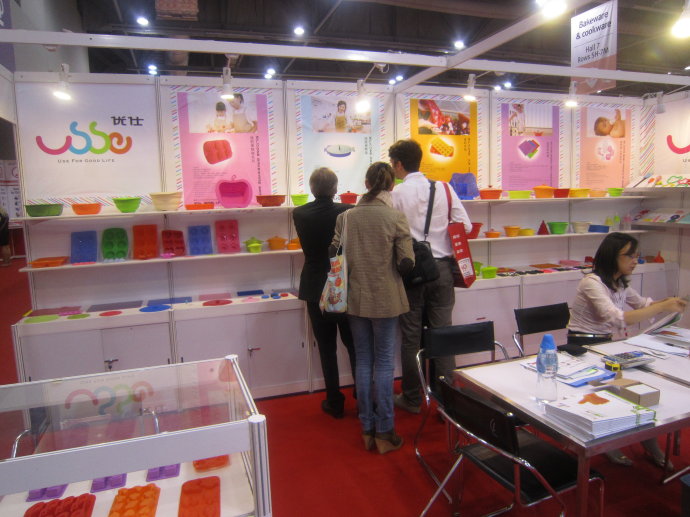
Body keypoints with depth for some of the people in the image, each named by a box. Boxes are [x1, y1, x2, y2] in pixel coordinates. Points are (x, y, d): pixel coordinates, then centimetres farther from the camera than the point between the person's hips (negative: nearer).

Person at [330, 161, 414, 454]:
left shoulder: (346, 217, -1)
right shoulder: (396, 218, -10)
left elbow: (334, 255, 2)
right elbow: (406, 264, -12)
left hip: (355, 300, 3)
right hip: (386, 301, -3)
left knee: (363, 362, 13)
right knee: (384, 364, 7)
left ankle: (367, 430, 24)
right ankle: (384, 433, 17)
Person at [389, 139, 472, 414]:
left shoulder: (396, 194, -8)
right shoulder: (444, 188, 2)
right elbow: (465, 225, 3)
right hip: (442, 267, 3)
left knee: (411, 336, 8)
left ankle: (412, 399, 21)